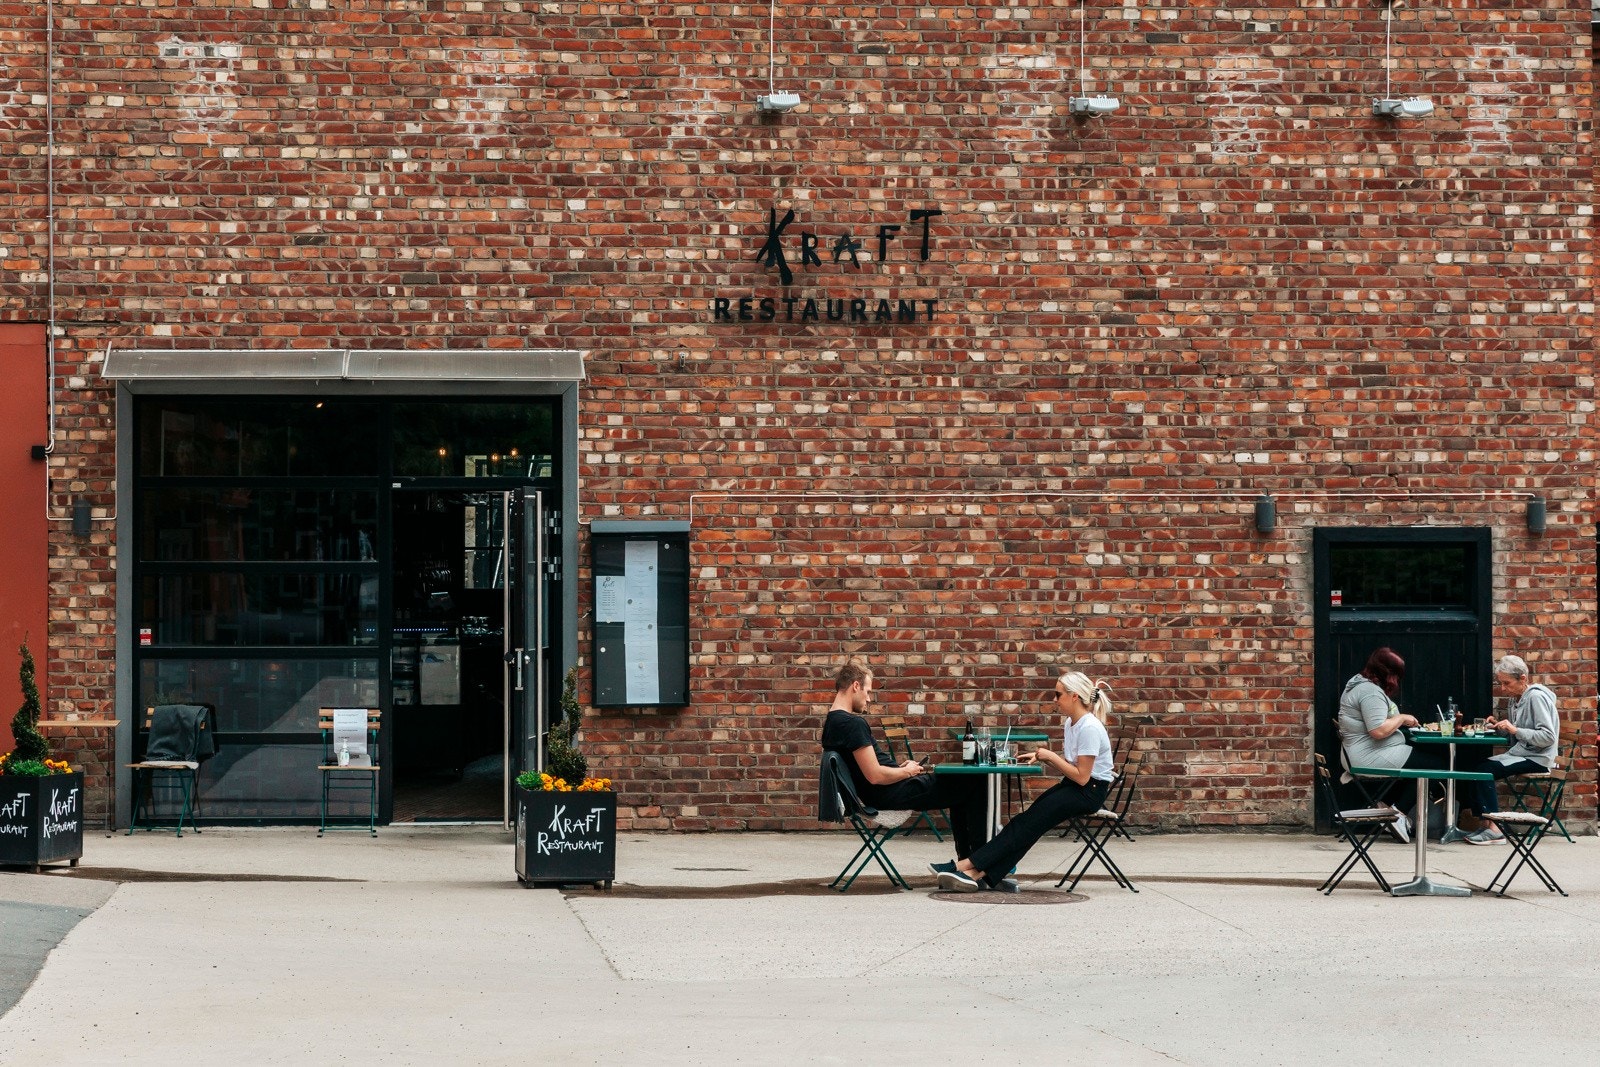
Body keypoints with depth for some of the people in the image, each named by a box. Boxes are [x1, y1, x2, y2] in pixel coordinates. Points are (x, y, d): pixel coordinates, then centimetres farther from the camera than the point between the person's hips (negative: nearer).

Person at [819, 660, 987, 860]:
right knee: (973, 785, -2)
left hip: (879, 795, 10)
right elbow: (875, 775, -26)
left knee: (958, 783, 24)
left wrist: (900, 767, 10)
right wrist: (906, 772, -9)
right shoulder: (853, 723, -23)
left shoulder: (832, 722, 9)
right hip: (890, 794, -10)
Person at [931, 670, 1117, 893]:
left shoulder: (1089, 728, -19)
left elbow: (1082, 776, -19)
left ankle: (968, 866, -23)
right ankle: (980, 875, -25)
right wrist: (1040, 756, 1)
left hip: (1090, 791, -9)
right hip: (1073, 786, 9)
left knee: (1030, 822, -18)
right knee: (1027, 819, -12)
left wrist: (1051, 756, -13)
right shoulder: (1071, 723, 10)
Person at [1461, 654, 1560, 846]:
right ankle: (1484, 824, -12)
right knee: (1476, 767, -8)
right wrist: (1499, 726, 1)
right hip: (1520, 754, 9)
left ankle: (1493, 830, -23)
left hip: (1536, 758, -9)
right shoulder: (1517, 699, 16)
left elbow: (1548, 737, -21)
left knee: (1485, 769, -22)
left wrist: (1515, 730, -25)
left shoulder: (1536, 697, -12)